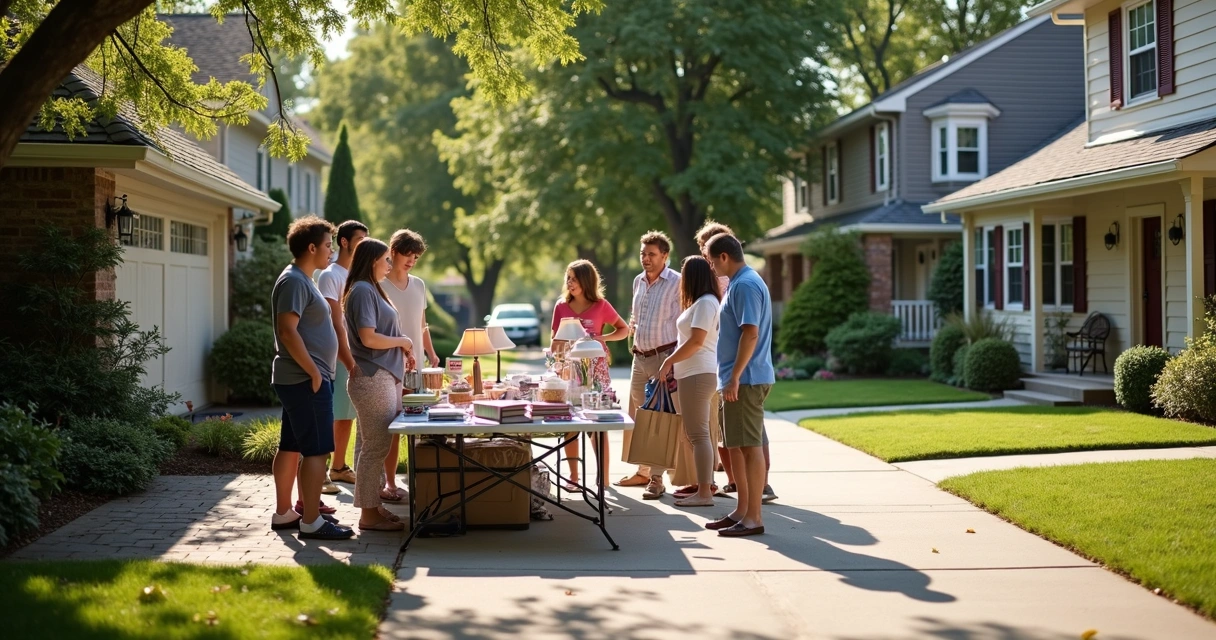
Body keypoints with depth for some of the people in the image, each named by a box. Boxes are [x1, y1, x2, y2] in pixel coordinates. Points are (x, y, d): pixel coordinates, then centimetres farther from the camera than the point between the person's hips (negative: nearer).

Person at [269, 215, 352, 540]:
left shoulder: (301, 280, 18)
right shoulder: (294, 281, -15)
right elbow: (287, 331, -24)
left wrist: (316, 372, 20)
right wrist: (314, 372, -21)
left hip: (300, 379, 11)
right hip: (306, 380, -11)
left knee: (291, 447, 13)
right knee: (316, 450, -9)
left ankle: (283, 513, 20)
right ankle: (311, 521, -6)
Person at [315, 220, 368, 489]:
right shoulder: (330, 276, -11)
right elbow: (336, 325, -16)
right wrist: (350, 364, -21)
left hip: (357, 358, 8)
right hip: (338, 359, -7)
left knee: (347, 416, 14)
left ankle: (338, 468, 25)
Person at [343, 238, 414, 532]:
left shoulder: (371, 289, 19)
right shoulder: (362, 291, -12)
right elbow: (368, 337, -20)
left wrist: (401, 349, 8)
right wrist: (402, 341, -7)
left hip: (385, 377, 10)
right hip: (373, 379, -10)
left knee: (377, 446, 13)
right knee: (375, 447, -7)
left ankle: (374, 505, 19)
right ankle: (369, 514, -2)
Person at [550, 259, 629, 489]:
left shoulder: (600, 306, -2)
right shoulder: (561, 307, 5)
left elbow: (624, 330, 7)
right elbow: (556, 342, 8)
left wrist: (603, 338, -9)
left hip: (595, 370, -3)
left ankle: (603, 479, 1)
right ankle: (573, 477, 12)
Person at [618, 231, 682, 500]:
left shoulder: (677, 283, -10)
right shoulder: (638, 281, 13)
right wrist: (633, 323, 10)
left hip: (665, 356, -8)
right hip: (640, 357, 8)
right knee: (637, 416, 13)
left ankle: (656, 478, -3)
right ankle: (644, 470, 27)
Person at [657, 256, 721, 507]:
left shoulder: (705, 303, -13)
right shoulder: (702, 303, 19)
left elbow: (696, 342, -19)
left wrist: (669, 361, -10)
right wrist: (675, 363, 16)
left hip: (698, 374, -11)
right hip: (696, 373, 11)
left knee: (698, 433, -10)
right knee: (697, 433, 13)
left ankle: (704, 493, -10)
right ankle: (703, 484, 18)